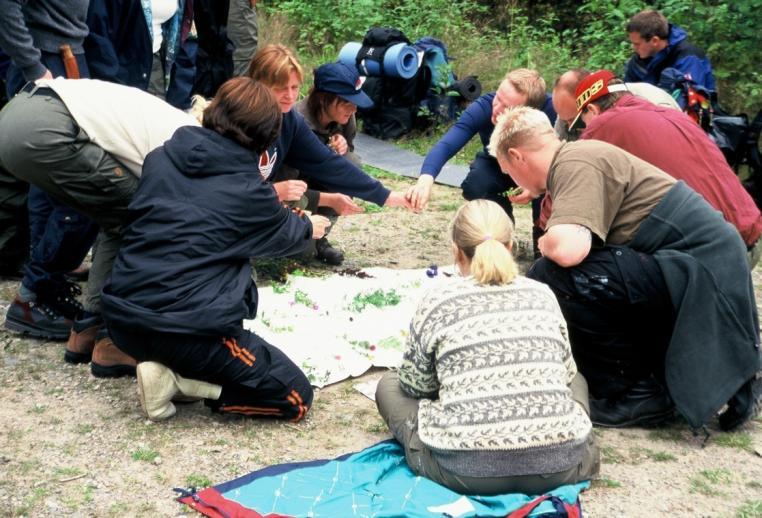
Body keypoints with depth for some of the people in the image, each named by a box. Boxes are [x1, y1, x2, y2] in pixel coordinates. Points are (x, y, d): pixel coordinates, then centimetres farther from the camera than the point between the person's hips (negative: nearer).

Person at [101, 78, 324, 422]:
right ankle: (177, 378, -6)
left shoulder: (160, 158, 9)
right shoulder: (248, 191, -3)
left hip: (122, 316, 7)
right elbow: (284, 235, 19)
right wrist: (309, 228, 43)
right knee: (296, 398, 4)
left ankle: (165, 363, 10)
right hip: (187, 328, -6)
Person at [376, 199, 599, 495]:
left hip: (466, 468, -2)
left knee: (389, 385, 23)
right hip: (558, 463, 3)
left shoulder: (437, 302, 1)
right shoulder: (542, 295, 9)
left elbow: (416, 385, 11)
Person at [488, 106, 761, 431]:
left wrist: (546, 245, -7)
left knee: (554, 276, -18)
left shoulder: (575, 165, -13)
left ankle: (631, 394, -2)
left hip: (700, 269, -10)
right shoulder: (576, 156, 17)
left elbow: (568, 249, -29)